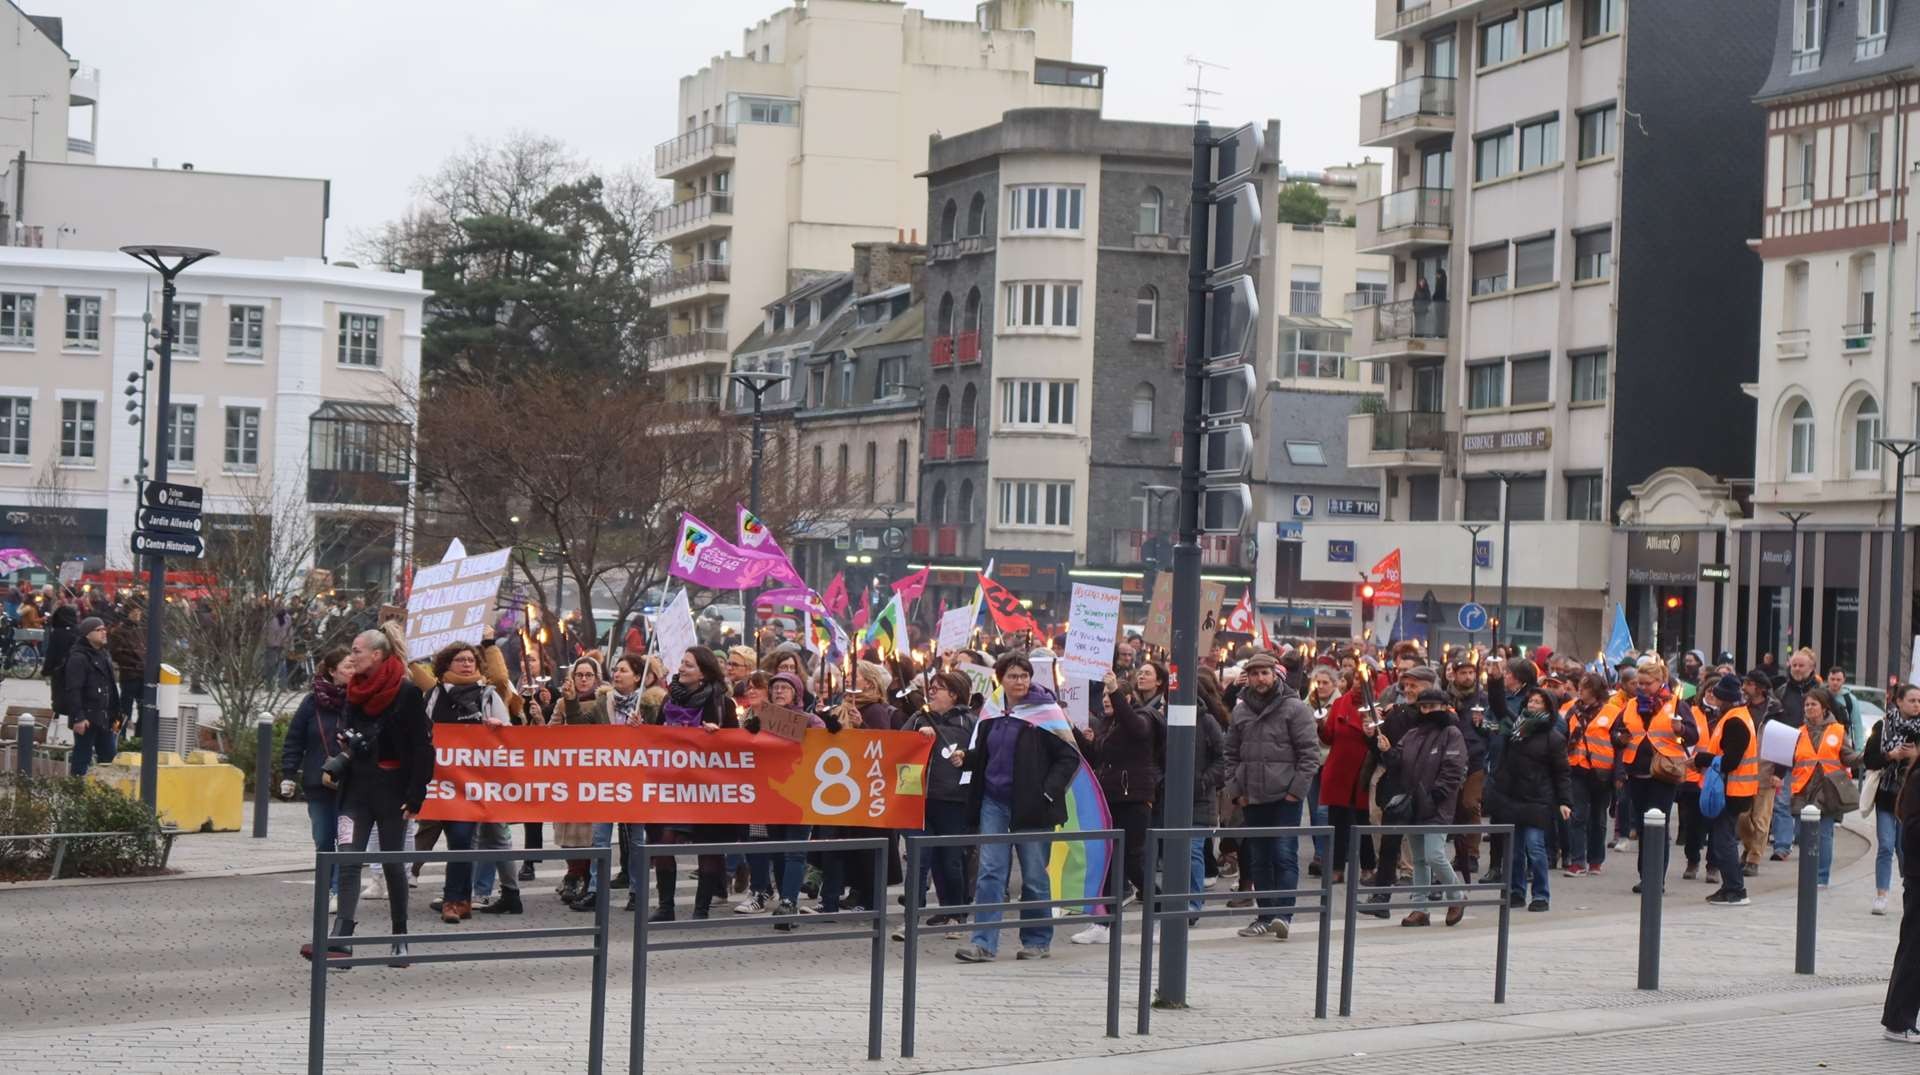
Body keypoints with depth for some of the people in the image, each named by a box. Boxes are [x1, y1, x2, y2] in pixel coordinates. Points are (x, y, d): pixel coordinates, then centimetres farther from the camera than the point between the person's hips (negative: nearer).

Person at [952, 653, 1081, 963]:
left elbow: (1069, 756, -6)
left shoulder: (1043, 711, -7)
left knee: (1034, 876, 5)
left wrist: (1050, 790, -14)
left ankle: (1037, 940, 18)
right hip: (994, 801, 4)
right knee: (990, 872, -3)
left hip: (1030, 804, -4)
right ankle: (984, 943, -6)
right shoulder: (992, 713, 9)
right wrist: (966, 758, 1)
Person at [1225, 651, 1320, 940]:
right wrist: (1235, 790, 5)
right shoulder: (1240, 711, 11)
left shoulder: (1295, 708, -4)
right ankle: (1265, 915, 15)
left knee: (1284, 854, -9)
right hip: (1252, 798, 5)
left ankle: (1283, 913, -11)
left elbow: (1310, 752, -7)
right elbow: (1231, 754, 16)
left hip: (1285, 797, -5)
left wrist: (1296, 790, -12)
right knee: (1260, 859, 9)